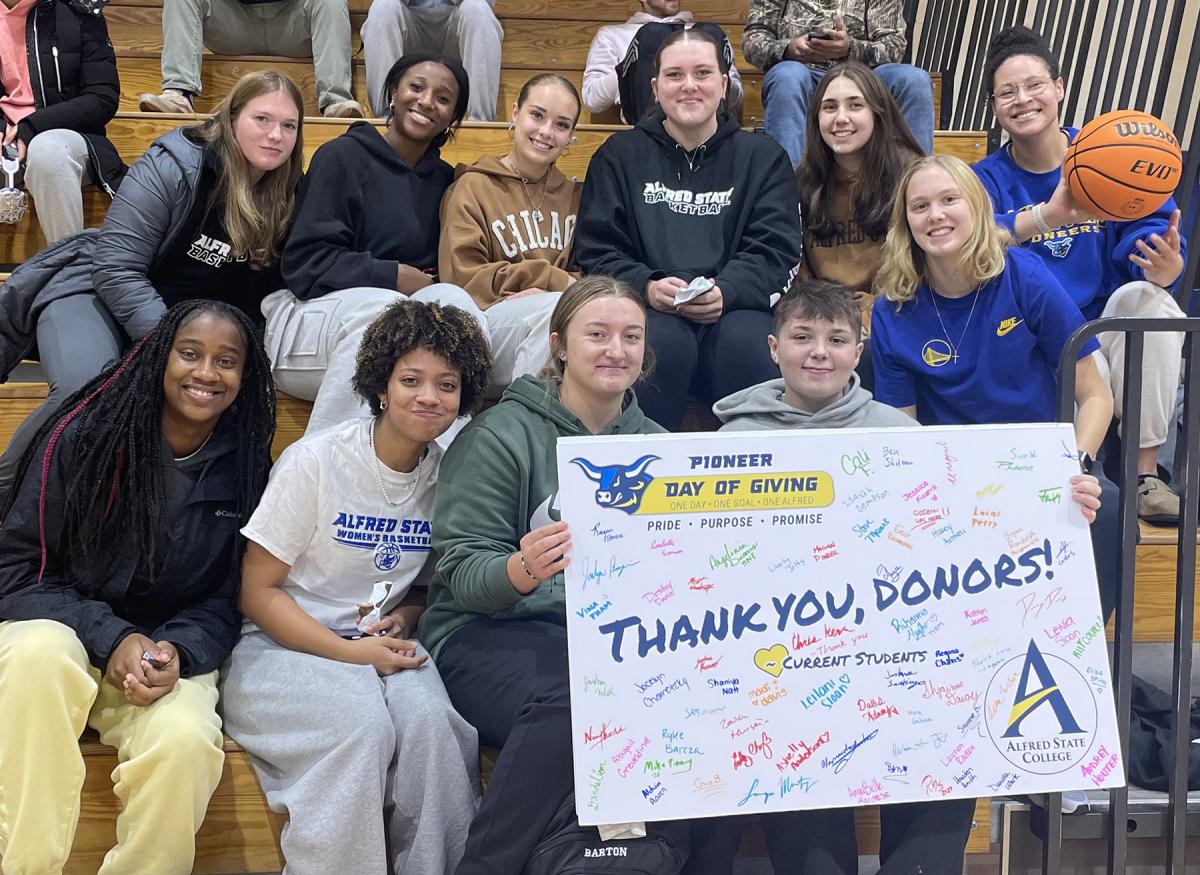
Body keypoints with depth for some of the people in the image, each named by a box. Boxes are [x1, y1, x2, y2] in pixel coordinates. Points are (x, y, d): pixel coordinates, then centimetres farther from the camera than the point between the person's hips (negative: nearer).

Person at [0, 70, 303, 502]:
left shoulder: (287, 198, -3)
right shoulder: (173, 167, -15)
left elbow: (266, 291, 6)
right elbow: (116, 269, -19)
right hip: (98, 291, -3)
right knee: (85, 391, -35)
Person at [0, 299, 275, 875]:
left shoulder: (246, 467, 0)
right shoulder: (83, 436, -8)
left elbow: (227, 600, 4)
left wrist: (178, 650, -18)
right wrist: (110, 639, -20)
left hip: (168, 651, 1)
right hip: (59, 628, -1)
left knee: (184, 742, -32)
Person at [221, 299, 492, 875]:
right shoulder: (315, 461, -12)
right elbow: (258, 594, -9)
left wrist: (405, 619, -6)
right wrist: (351, 653, -18)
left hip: (382, 646, 4)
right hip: (284, 647, -3)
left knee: (433, 722, -28)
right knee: (363, 726, -32)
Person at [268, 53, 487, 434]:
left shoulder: (443, 180, 17)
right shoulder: (343, 156, 2)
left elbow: (439, 270, 18)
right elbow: (304, 265, -6)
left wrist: (427, 283, -6)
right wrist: (392, 277, -11)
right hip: (314, 313, -4)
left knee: (451, 299, -28)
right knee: (382, 306, -37)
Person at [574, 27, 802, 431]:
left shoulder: (763, 156, 16)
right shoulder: (619, 155, 16)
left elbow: (776, 251, 4)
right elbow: (597, 251, 8)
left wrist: (725, 291, -16)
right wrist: (646, 286, -14)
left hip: (736, 307, 1)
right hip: (648, 307, 0)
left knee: (747, 344, -33)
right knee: (662, 342, -34)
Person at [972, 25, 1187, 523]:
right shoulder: (986, 180, 1)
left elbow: (1152, 236, -9)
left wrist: (1165, 265, -34)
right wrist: (1046, 217, -40)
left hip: (1116, 333, 2)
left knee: (1146, 297, -30)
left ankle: (1146, 473, -20)